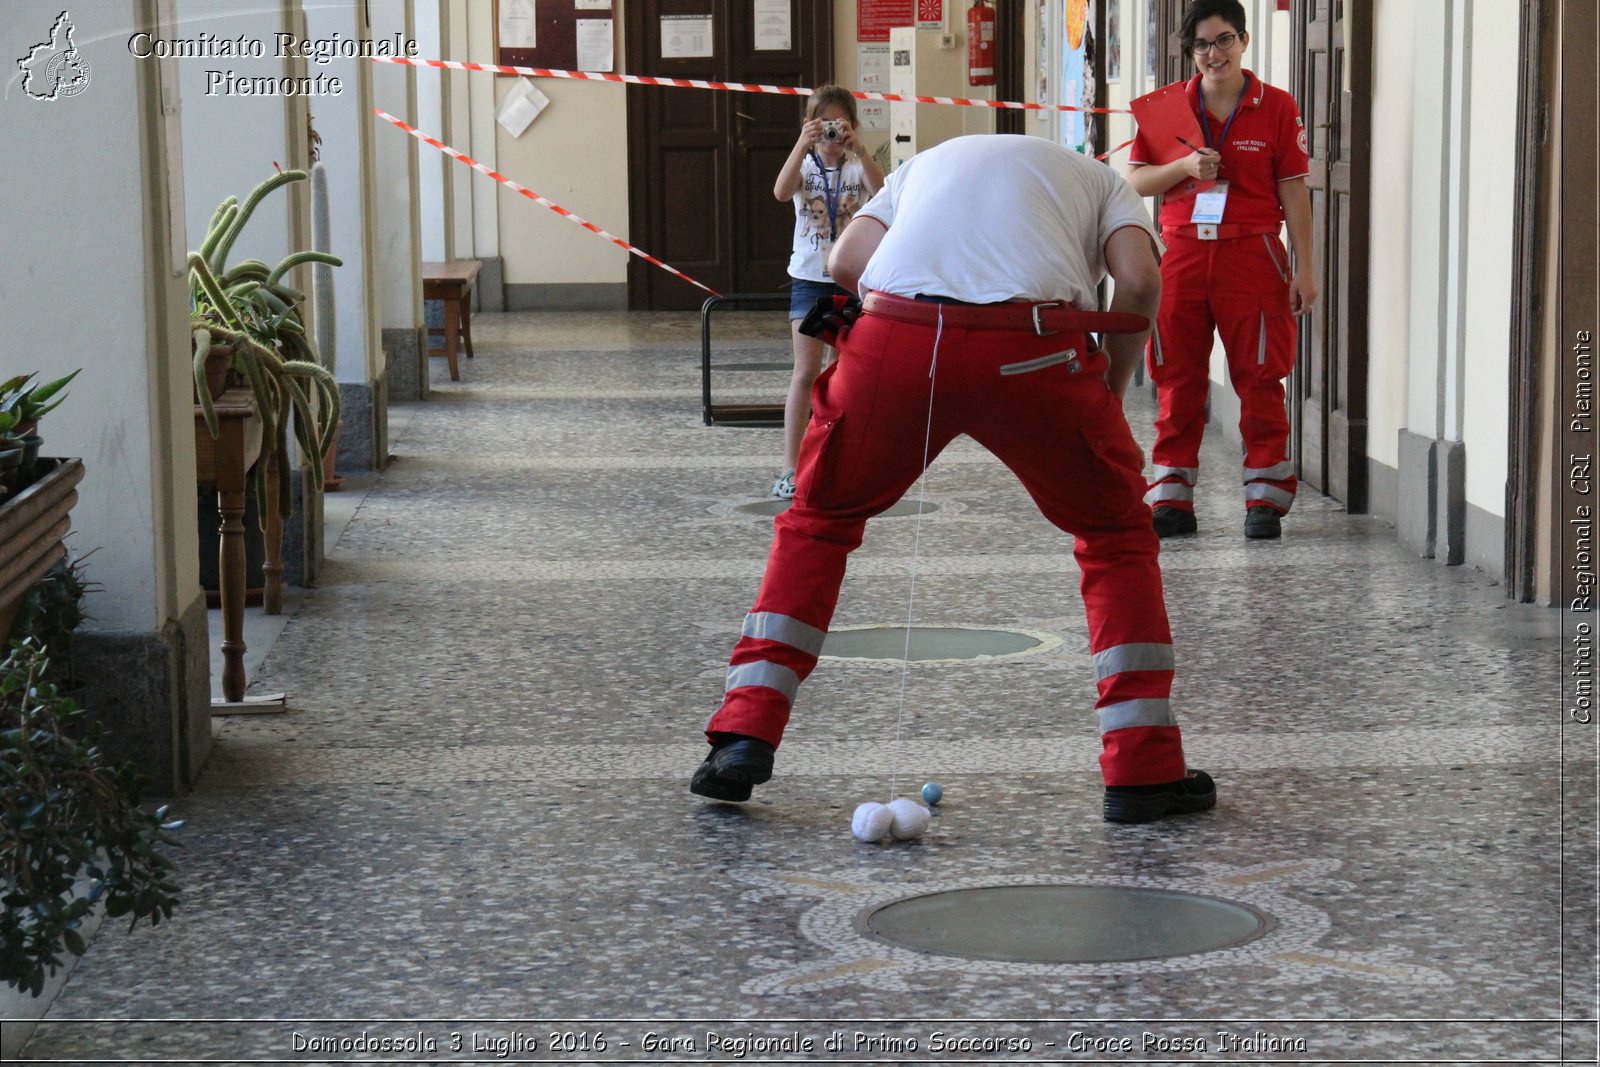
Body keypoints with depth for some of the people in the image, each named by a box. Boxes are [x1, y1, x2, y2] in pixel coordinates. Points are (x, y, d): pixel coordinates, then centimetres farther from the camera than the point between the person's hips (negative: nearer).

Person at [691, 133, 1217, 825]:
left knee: (816, 521, 25)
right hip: (1034, 348, -1)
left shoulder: (923, 163, 36)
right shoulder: (1103, 179, 30)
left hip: (892, 337, 2)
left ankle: (743, 735, 17)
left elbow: (845, 260, 17)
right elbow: (1140, 280, 7)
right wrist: (1111, 390, 19)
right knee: (1115, 535, 21)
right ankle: (1142, 771, 16)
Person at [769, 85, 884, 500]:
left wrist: (857, 149, -29)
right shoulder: (805, 166, 2)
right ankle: (790, 467, -10)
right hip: (809, 278, -1)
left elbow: (881, 190, -20)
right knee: (806, 372, -9)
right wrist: (803, 145, -30)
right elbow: (781, 192, -20)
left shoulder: (857, 167, 2)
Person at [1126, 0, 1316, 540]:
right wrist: (1184, 166, -12)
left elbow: (1293, 191, 2)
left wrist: (1303, 269, -2)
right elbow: (1136, 181, 7)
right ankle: (1172, 499, 10)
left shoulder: (1277, 108, 2)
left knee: (1259, 378, -2)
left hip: (1251, 253, -2)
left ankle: (1265, 498, 4)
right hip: (1181, 253, 2)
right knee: (1177, 379, 4)